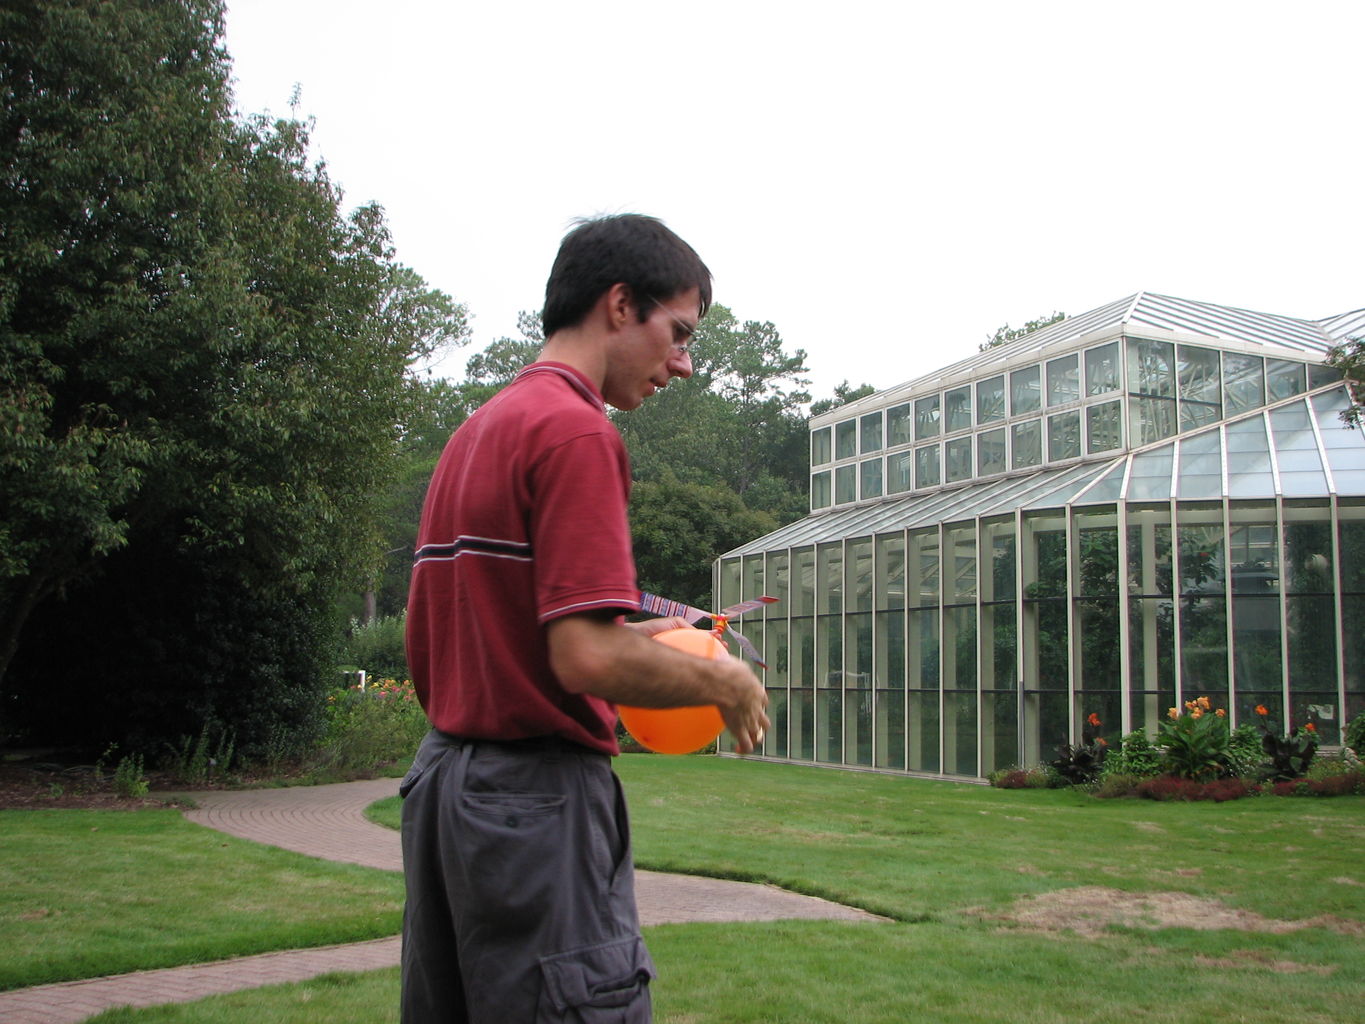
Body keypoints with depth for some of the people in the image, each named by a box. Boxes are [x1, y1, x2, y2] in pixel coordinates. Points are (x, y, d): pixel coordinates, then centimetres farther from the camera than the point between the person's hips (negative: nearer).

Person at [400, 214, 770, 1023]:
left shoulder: (475, 432, 14)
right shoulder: (577, 431, -14)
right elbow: (588, 657, -23)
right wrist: (723, 682, -6)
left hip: (445, 776, 10)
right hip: (537, 799, -10)